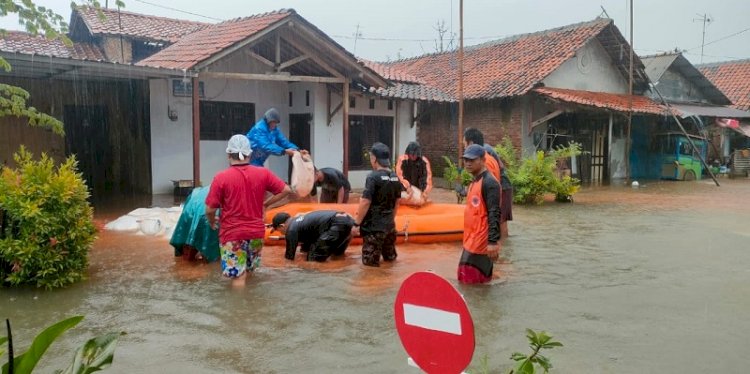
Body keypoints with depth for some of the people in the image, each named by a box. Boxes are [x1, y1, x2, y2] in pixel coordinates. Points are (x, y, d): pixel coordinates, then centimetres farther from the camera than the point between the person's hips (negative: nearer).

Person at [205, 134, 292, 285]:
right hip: (256, 232, 4)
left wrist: (212, 223, 11)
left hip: (232, 234, -4)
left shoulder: (221, 177, -12)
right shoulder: (263, 173, -3)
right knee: (249, 271, 22)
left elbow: (210, 209, -9)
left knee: (238, 276, 2)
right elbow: (286, 190, 1)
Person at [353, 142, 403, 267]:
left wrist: (357, 223, -9)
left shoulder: (373, 177, -15)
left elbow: (366, 203, -18)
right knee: (390, 257, 22)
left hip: (374, 226, -7)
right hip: (389, 224, 7)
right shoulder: (395, 177, 5)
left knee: (370, 262, 1)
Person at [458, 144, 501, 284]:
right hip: (471, 240, 9)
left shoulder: (489, 183, -15)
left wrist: (493, 241, -26)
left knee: (470, 281, -6)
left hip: (481, 242, -9)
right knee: (473, 281, 15)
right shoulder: (474, 182, 14)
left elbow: (494, 214, -21)